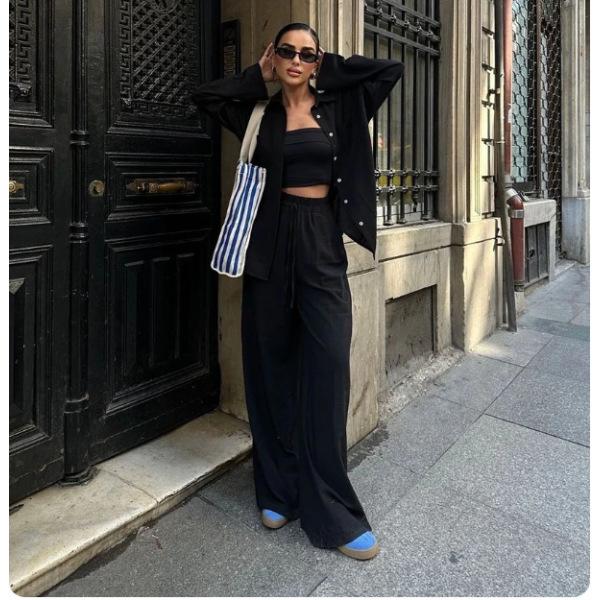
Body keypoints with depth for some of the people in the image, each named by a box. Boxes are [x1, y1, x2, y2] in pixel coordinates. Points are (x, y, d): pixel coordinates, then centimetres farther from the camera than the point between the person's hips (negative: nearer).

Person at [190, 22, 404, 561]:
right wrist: (259, 76, 11)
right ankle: (278, 491, 19)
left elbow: (392, 68, 6)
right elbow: (202, 94, 9)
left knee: (328, 368, -8)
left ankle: (330, 512, 1)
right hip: (270, 244, 1)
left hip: (321, 244, -1)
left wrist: (329, 69, 11)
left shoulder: (338, 107, 11)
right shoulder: (259, 111, 13)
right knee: (272, 369, 4)